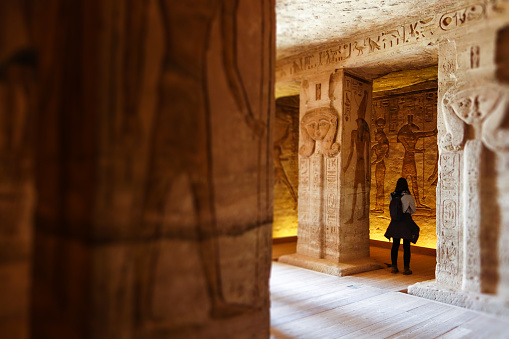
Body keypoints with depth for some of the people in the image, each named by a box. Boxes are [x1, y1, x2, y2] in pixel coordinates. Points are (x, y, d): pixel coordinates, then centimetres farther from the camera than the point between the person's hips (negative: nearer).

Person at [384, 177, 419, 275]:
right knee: (406, 246, 5)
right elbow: (413, 210, 1)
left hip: (395, 223, 4)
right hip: (406, 222, -4)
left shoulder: (392, 196, -2)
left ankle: (394, 267, 19)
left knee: (395, 245, 12)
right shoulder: (408, 196, -13)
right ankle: (406, 268, 9)